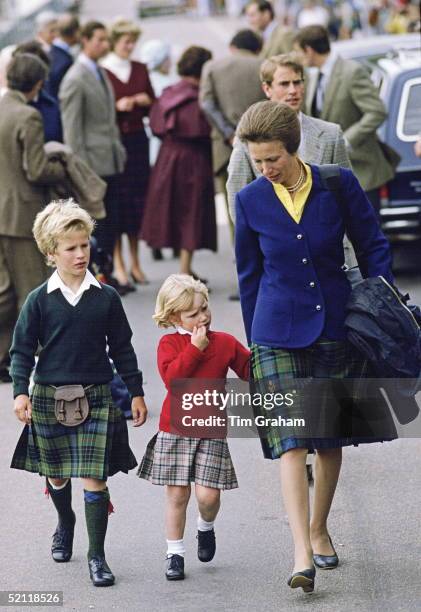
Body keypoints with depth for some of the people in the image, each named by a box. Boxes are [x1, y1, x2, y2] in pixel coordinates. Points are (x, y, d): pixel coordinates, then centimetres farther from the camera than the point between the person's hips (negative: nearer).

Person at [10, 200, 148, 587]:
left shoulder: (106, 298, 0)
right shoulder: (40, 300, -3)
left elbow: (122, 348, 7)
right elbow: (23, 349, 0)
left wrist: (136, 392, 9)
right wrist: (21, 391, -12)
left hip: (96, 397, -1)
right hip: (50, 397, 1)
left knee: (94, 478, -7)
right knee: (56, 474, 16)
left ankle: (97, 555, 0)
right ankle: (65, 524, 46)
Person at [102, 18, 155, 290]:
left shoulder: (140, 69, 11)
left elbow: (153, 105, 16)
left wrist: (144, 102, -5)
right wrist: (117, 106, -20)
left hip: (137, 140, 5)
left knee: (138, 198, 6)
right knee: (117, 199, -4)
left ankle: (135, 262, 16)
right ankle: (118, 264, 2)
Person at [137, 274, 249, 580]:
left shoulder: (226, 343, 4)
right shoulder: (170, 343, -3)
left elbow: (250, 369, 13)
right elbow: (171, 377, -18)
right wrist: (194, 348, -18)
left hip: (211, 431, 1)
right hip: (175, 429, -1)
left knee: (207, 494, -7)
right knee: (177, 494, 2)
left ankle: (206, 527, 26)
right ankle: (175, 552, 15)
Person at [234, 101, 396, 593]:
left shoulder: (339, 184, -7)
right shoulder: (250, 200, -3)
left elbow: (373, 250, 4)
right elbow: (249, 275, 8)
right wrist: (255, 343, 11)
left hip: (337, 327, 1)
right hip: (279, 335, -1)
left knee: (331, 438, 11)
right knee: (292, 441, -13)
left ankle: (319, 530, 31)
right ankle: (302, 554, -17)